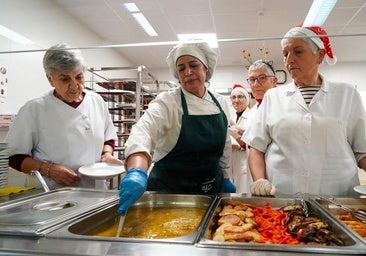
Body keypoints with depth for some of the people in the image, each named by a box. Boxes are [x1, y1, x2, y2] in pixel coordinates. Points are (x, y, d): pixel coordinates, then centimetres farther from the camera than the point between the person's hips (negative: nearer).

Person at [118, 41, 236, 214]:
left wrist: (225, 177, 13)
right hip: (170, 190, -4)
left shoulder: (221, 103, 1)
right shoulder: (167, 102, -15)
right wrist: (137, 172, -52)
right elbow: (143, 130, -34)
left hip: (212, 187, 5)